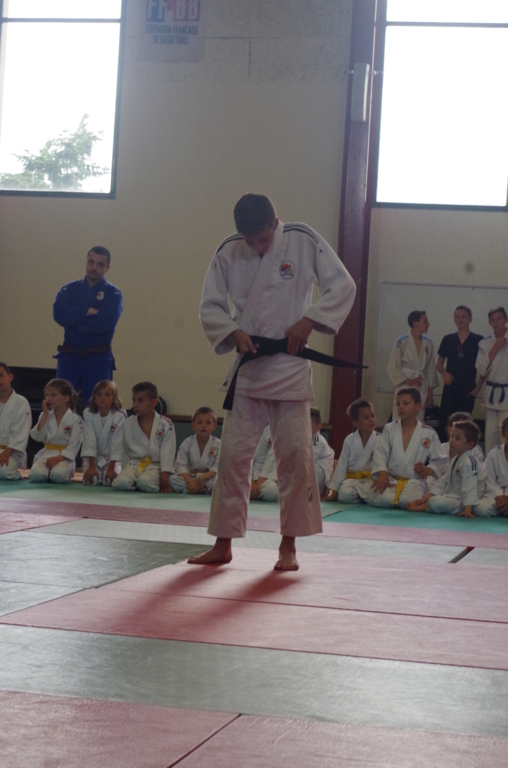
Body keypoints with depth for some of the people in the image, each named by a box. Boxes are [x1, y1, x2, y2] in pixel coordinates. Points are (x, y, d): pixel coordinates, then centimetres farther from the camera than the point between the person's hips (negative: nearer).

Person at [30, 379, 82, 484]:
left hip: (64, 456, -3)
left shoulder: (75, 419, -4)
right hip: (46, 453, 3)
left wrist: (58, 458, -21)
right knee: (36, 475, -28)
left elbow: (74, 446, -9)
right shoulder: (45, 416, 10)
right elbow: (37, 437, -3)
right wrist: (45, 414, -4)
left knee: (59, 476, -35)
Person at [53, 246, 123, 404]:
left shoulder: (113, 293, 0)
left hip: (99, 359, -2)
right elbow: (59, 313, -10)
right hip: (69, 357, 2)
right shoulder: (70, 289, 8)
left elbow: (107, 322, -18)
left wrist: (75, 316, -10)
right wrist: (88, 311, -15)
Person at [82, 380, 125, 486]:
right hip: (93, 458, 1)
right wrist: (91, 467, -21)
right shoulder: (88, 415, -9)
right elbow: (89, 441, -15)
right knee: (91, 480, -23)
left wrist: (111, 468, -19)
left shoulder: (119, 417, -13)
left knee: (109, 480, -25)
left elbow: (116, 444, -15)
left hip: (112, 459, -1)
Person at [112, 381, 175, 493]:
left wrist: (164, 479, -16)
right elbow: (124, 451, 14)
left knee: (145, 482, -36)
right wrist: (125, 471, 10)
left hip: (154, 466, -2)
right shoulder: (128, 423, 8)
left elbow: (167, 452, -8)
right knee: (121, 482, -30)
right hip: (134, 464, 2)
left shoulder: (165, 424, -2)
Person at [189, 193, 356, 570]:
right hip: (248, 366, 2)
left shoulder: (303, 241, -7)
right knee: (233, 454, 3)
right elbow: (210, 307, 7)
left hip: (290, 366, -2)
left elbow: (343, 287, -5)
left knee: (295, 454, -1)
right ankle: (223, 544, 14)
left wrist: (308, 321, -16)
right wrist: (233, 332, -12)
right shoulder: (228, 253, 0)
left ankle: (289, 546, 11)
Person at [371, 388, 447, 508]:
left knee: (407, 501, -33)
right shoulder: (390, 429, 9)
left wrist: (429, 470, -13)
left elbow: (440, 460, 8)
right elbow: (380, 452, -1)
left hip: (415, 480, -1)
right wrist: (382, 473, -17)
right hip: (391, 478, 1)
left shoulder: (429, 433, 5)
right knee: (382, 500, -30)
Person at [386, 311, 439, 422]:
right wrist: (408, 380, -11)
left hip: (421, 391, 4)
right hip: (404, 389, -4)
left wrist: (430, 392, 10)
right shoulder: (402, 342, -8)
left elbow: (430, 369, 11)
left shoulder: (428, 343, 5)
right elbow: (392, 368, -5)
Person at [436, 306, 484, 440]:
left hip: (468, 390, -1)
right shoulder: (448, 340, 6)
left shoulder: (478, 340, -1)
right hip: (450, 389, 1)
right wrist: (444, 372, -7)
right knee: (444, 423, -5)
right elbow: (439, 363, 14)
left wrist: (478, 387, -3)